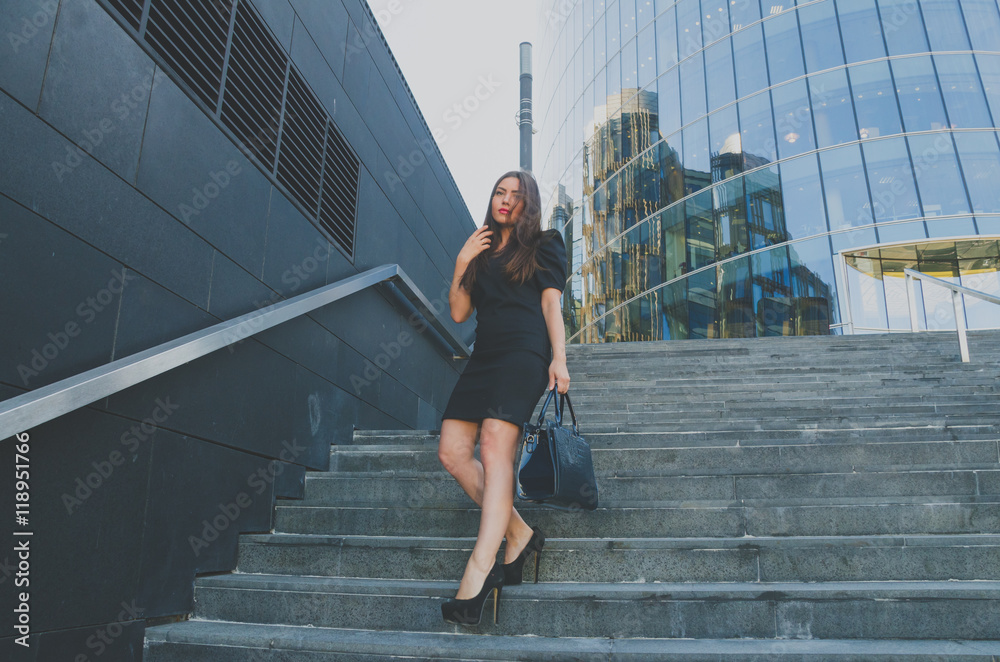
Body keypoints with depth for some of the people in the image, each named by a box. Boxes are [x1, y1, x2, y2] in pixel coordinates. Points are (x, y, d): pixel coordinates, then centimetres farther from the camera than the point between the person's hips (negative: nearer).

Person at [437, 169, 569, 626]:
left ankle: (478, 571, -27)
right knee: (451, 451, -9)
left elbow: (551, 303, 2)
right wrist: (462, 264, 7)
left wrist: (558, 359, -10)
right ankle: (519, 534, 1)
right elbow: (458, 313, 18)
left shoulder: (543, 245, 14)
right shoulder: (479, 251, 26)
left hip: (524, 353, -6)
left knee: (495, 445, -23)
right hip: (484, 356, 6)